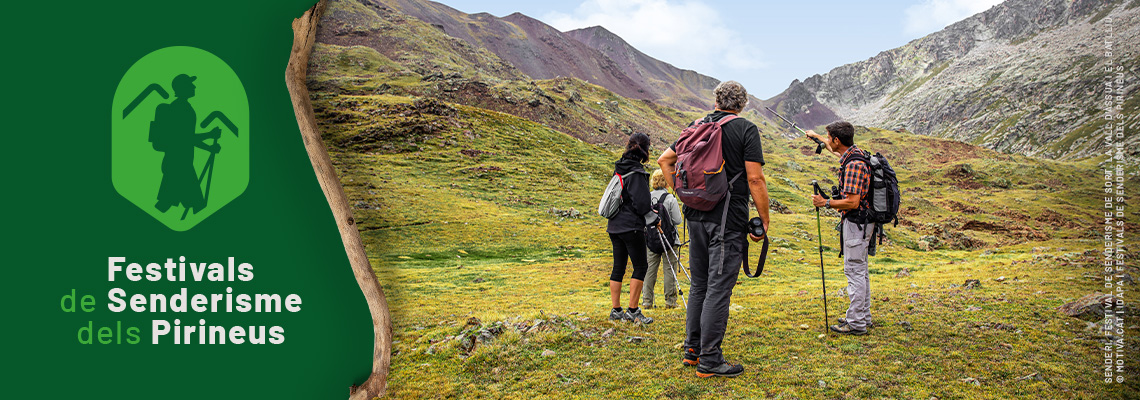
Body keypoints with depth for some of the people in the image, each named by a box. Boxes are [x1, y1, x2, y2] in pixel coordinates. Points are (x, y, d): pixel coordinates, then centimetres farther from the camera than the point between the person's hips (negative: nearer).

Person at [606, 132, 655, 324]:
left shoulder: (619, 169, 11)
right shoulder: (637, 172, -15)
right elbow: (640, 203, -18)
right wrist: (655, 218, -1)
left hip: (615, 226, 8)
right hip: (631, 227, -8)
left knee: (618, 267, 11)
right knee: (640, 267, -1)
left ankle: (616, 310, 15)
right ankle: (633, 311, -2)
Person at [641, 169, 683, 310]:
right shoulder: (670, 199, -11)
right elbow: (678, 220, -9)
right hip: (668, 239, -4)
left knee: (650, 269, 8)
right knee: (669, 269, 4)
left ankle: (647, 301, 9)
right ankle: (670, 300, 7)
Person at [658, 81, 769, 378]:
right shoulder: (746, 129, -5)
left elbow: (665, 160, 15)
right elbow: (755, 179, -12)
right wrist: (764, 220, -5)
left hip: (697, 216, 6)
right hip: (728, 219, -6)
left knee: (699, 285, 15)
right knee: (719, 288, -3)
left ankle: (692, 350, 22)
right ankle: (709, 361, 0)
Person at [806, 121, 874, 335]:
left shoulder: (853, 164, -23)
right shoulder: (855, 153, 7)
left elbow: (852, 202, -27)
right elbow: (834, 148, 32)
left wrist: (826, 203, -16)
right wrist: (816, 136, 45)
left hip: (856, 223, -10)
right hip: (861, 222, 10)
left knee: (854, 271, -6)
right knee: (860, 270, 17)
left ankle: (856, 324, -1)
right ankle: (863, 316, 26)